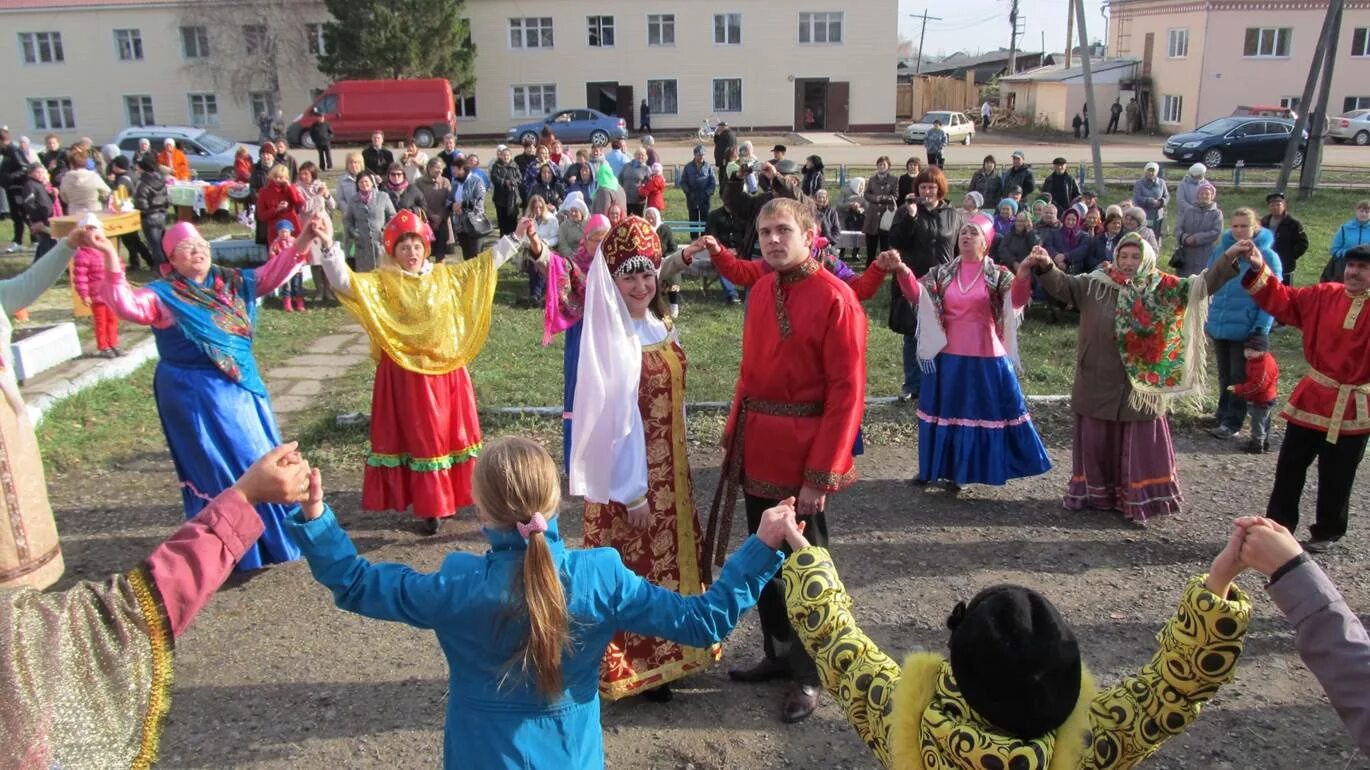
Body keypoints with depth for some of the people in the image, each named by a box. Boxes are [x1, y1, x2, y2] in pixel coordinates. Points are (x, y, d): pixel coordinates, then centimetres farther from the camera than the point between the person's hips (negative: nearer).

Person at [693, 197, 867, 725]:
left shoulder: (835, 299, -15)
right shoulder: (761, 290, 6)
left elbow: (847, 394, -17)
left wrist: (819, 475, -19)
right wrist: (736, 434, 12)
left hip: (801, 457, -7)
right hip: (756, 450, 7)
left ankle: (809, 674, 25)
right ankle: (778, 653, 36)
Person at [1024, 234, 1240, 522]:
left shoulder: (1161, 290, 0)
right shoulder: (1095, 284, -2)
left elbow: (1201, 285, -6)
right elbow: (1063, 285, -12)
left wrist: (1228, 259, -19)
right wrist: (1046, 267, -33)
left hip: (1139, 384, 0)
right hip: (1099, 383, 0)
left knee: (1139, 444, 8)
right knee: (1095, 442, 12)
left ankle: (1138, 499, 21)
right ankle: (1093, 493, 28)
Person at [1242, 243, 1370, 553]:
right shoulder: (1324, 295, 2)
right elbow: (1282, 301, 4)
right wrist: (1260, 270, -9)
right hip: (1312, 399, 3)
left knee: (1336, 477, 9)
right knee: (1289, 466, 9)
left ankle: (1327, 533, 27)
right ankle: (1278, 525, 22)